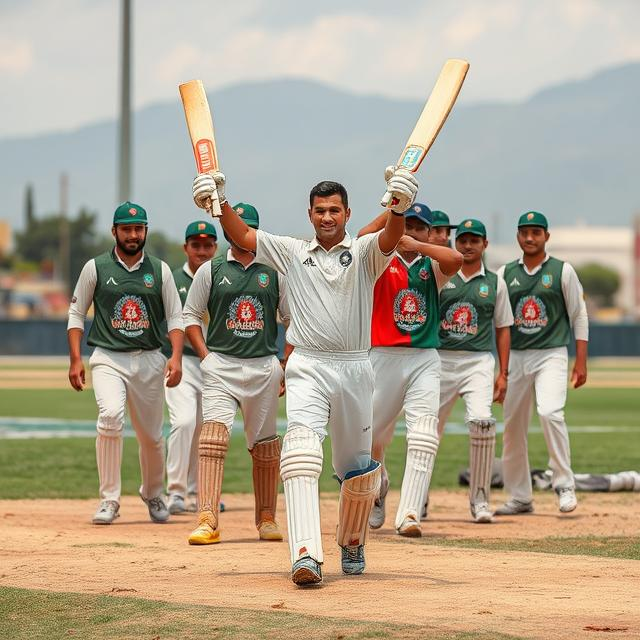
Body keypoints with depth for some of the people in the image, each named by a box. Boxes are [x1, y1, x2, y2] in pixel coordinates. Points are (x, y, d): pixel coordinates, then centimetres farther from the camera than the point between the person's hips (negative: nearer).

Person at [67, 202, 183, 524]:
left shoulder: (160, 270, 6)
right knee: (111, 415, -27)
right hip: (108, 358, -2)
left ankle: (153, 494, 35)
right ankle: (109, 500, -20)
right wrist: (75, 359, -3)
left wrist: (176, 356, -10)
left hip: (149, 360, 2)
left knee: (151, 435, 7)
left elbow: (175, 317, 6)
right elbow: (76, 313, 6)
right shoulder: (95, 268, 2)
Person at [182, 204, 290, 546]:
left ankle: (266, 517, 23)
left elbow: (292, 318, 13)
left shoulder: (274, 272, 8)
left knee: (265, 444, 8)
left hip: (264, 366, 2)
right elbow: (191, 316, 9)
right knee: (214, 432, -18)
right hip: (221, 365, -2)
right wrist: (206, 357, -2)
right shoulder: (210, 270, 5)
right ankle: (208, 520, -24)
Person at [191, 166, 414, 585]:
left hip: (354, 370, 0)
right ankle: (306, 554, -32)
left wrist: (398, 207, -40)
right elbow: (243, 236, 4)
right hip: (308, 369, 0)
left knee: (357, 466, 10)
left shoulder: (364, 252, 4)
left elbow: (391, 238, -18)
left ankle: (353, 541, 37)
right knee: (301, 454, -21)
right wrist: (220, 202, -15)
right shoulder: (292, 252, 11)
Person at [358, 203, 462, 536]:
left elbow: (455, 259, -15)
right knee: (372, 436, 10)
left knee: (424, 437, -15)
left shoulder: (431, 267, 8)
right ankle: (377, 490, 41)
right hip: (383, 357, 0)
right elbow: (364, 238, -19)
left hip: (425, 360, 0)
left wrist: (416, 245, -18)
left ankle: (409, 515, -18)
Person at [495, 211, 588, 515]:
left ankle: (565, 485, -15)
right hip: (515, 357, 4)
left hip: (551, 355, -4)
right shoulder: (505, 274, 9)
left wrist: (581, 361, -4)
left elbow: (579, 317, 3)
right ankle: (520, 498, 14)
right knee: (512, 425, 4)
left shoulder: (563, 271, 2)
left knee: (549, 412, -25)